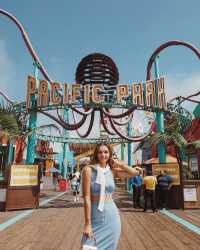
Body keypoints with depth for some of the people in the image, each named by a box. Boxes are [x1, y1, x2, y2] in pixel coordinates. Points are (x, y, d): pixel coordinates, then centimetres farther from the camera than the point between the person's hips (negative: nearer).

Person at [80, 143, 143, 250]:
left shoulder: (112, 171, 2)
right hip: (95, 218, -3)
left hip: (112, 217, 4)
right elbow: (86, 198, -13)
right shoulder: (88, 169, -10)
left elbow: (136, 173, 7)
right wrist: (87, 224, -15)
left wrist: (119, 163, 0)